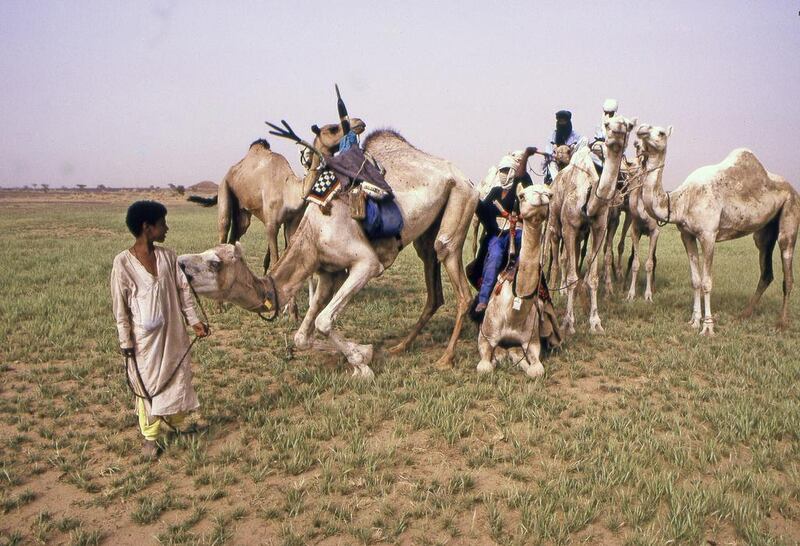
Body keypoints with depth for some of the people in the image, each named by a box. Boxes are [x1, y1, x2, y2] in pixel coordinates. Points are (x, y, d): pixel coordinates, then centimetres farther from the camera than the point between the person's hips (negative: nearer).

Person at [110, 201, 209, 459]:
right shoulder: (123, 261, -12)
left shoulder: (168, 256, 2)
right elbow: (120, 305, -9)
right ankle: (150, 436, 24)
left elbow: (183, 290, 7)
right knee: (147, 385, 7)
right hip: (144, 338, -4)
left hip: (173, 333, 4)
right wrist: (126, 341, -10)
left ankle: (174, 425, 35)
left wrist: (194, 320, -1)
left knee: (178, 379, 12)